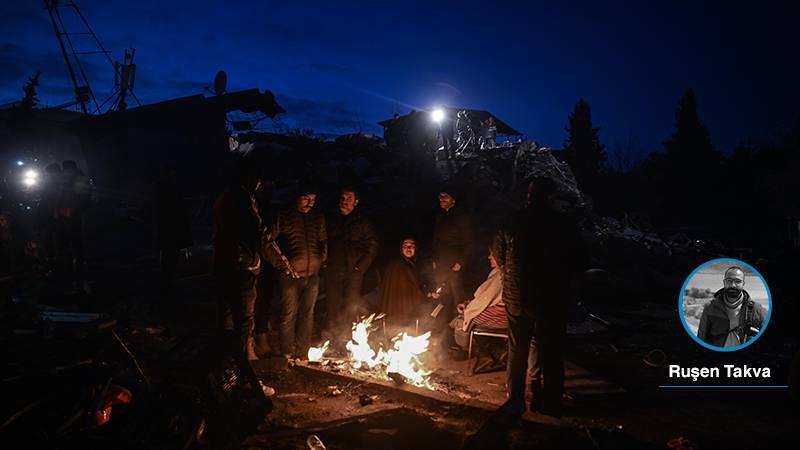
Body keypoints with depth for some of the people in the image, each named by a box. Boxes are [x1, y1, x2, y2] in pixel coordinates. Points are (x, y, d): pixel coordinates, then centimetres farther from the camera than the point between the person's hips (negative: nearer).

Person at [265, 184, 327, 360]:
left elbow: (323, 242, 21)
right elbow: (270, 243, -3)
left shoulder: (318, 219, 13)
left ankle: (302, 353, 21)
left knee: (307, 315, 11)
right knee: (288, 315, -1)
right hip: (291, 275, -4)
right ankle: (287, 354, 10)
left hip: (312, 275, 5)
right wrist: (282, 264, -10)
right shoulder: (284, 217, -1)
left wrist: (322, 260, 4)